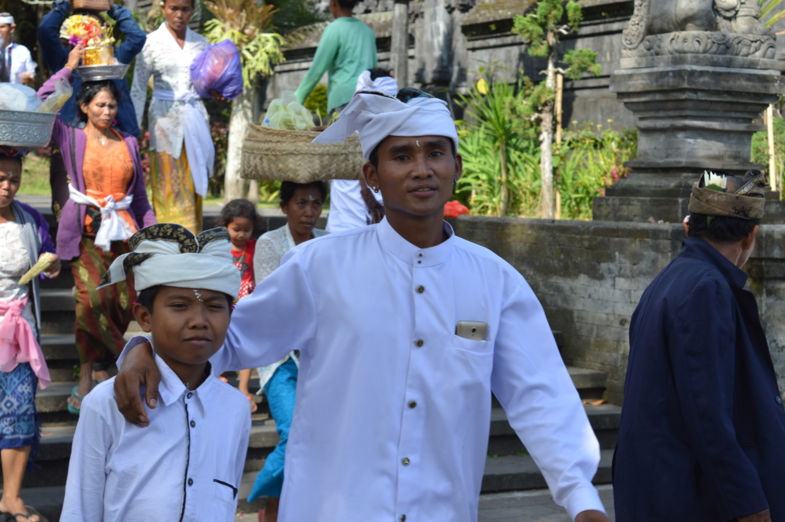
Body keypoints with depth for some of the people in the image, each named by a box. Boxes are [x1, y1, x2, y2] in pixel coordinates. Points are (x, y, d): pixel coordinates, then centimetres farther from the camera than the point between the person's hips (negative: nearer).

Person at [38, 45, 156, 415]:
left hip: (123, 231, 3)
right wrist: (68, 69, -3)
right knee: (92, 297, -19)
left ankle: (101, 368, 15)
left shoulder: (128, 143, 11)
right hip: (85, 231, -3)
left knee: (125, 303, -3)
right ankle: (86, 377, -8)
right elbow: (42, 103, -9)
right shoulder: (72, 138, 4)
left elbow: (140, 195, 16)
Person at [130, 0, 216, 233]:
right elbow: (138, 87, 0)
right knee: (169, 187, -6)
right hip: (165, 118, -3)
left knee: (193, 188, 2)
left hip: (195, 119, 3)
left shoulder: (201, 43, 10)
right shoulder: (153, 42, 1)